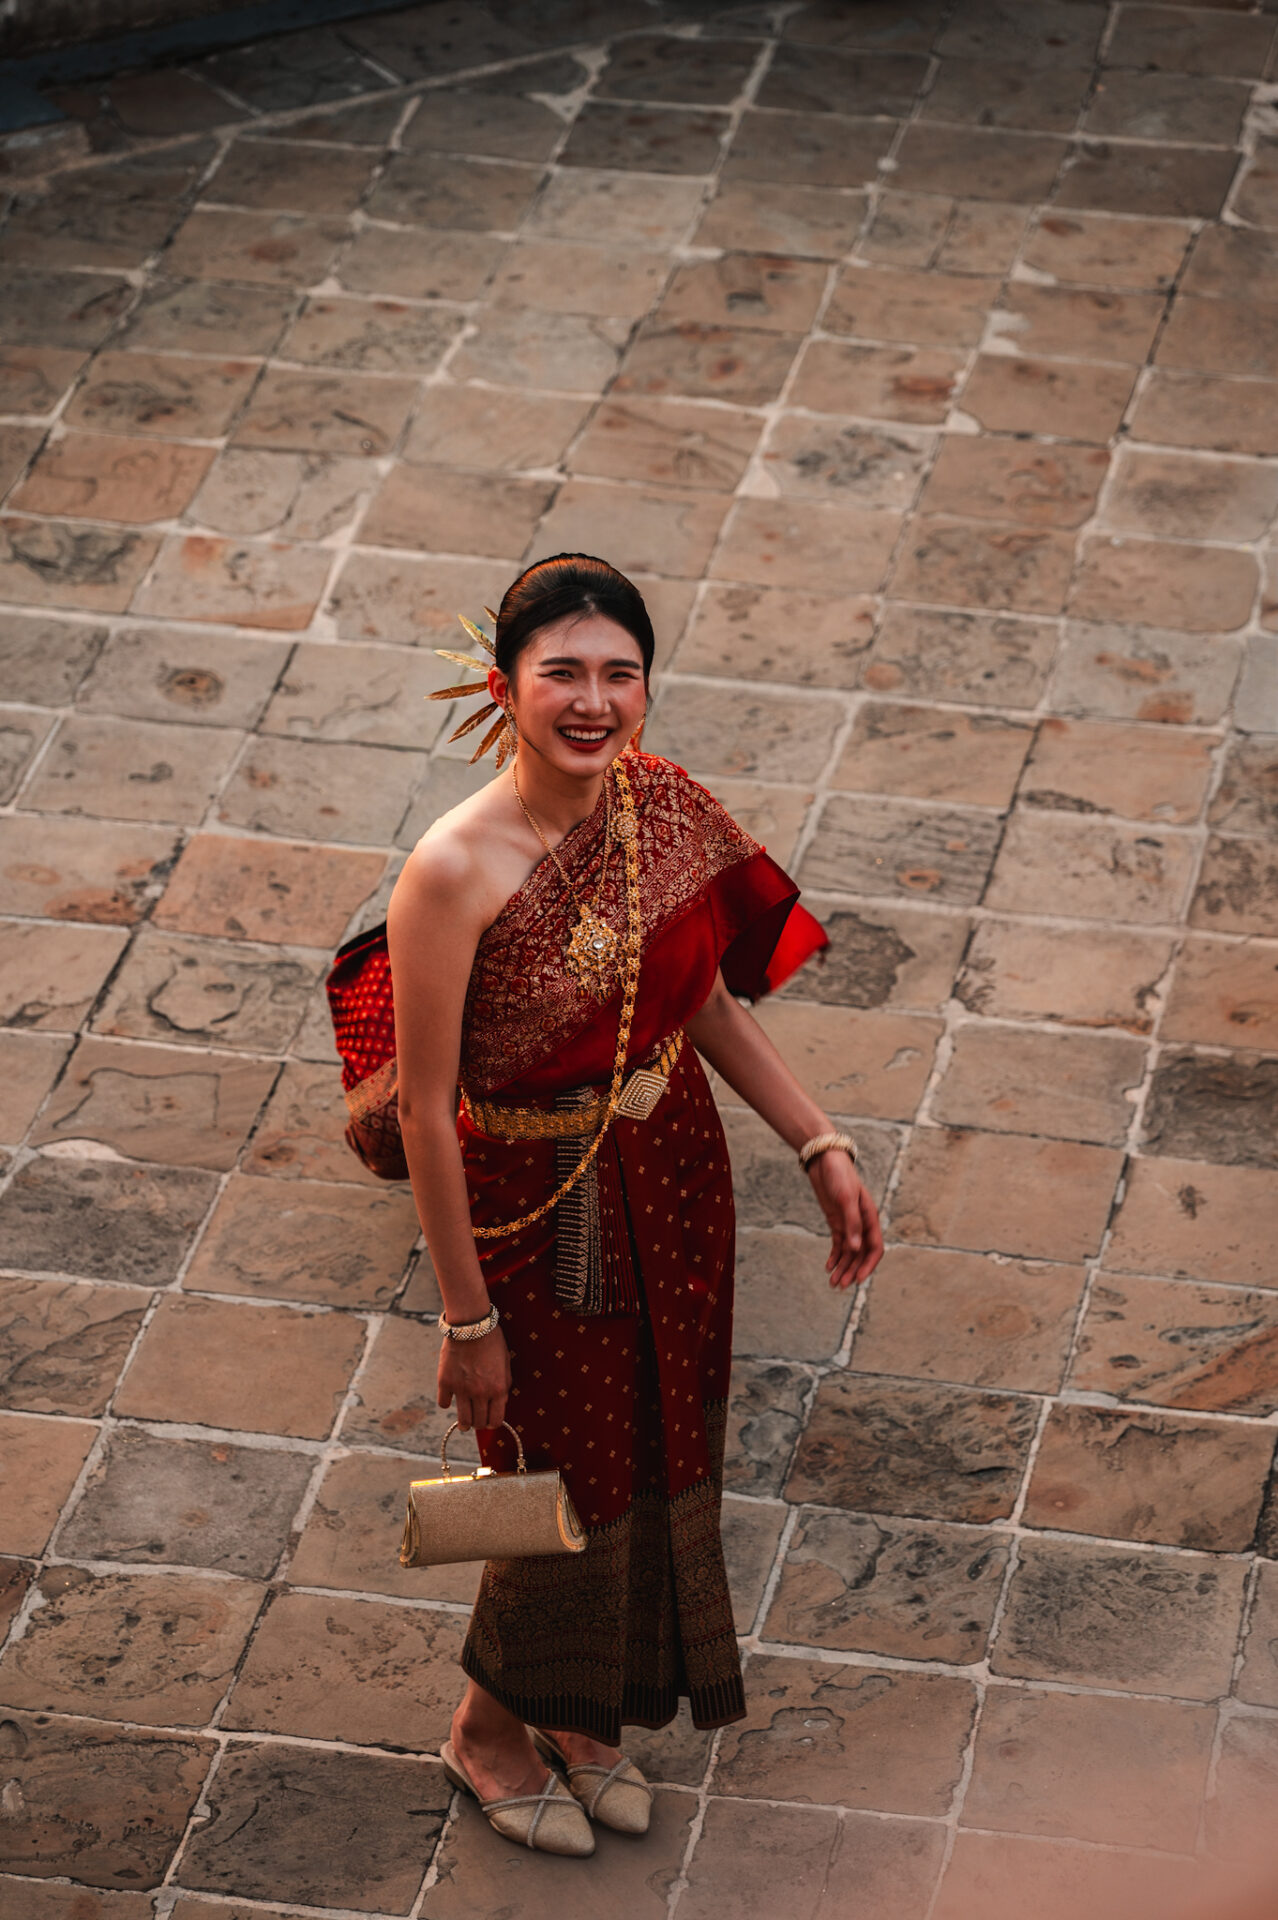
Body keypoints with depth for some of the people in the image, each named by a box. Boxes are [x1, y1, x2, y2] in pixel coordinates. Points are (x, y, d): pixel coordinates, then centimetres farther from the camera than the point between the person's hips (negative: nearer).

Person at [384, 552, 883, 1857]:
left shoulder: (664, 805, -10)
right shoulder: (455, 875, -28)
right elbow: (427, 1111, -20)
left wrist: (820, 1148, 3)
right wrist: (467, 1318, -15)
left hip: (674, 1174, 6)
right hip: (542, 1210, -6)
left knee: (660, 1457, 22)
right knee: (567, 1479, 13)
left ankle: (582, 1712, 49)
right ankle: (490, 1728, 43)